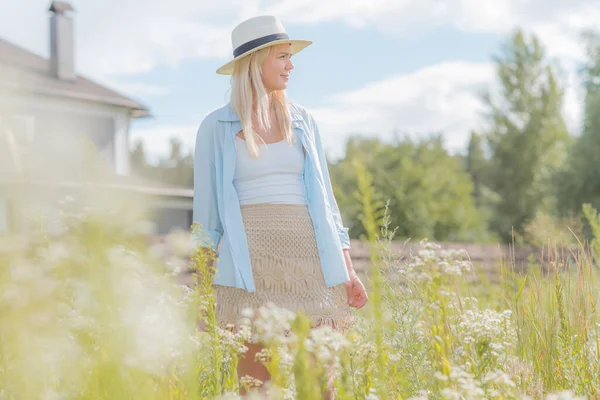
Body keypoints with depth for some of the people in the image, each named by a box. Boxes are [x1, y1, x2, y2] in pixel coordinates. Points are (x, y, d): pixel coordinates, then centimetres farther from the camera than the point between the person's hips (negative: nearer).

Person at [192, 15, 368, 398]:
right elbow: (206, 211, 6)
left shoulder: (303, 121, 13)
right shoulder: (216, 127, 5)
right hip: (251, 261, -3)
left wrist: (348, 269, 8)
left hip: (309, 257, 3)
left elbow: (324, 198, 15)